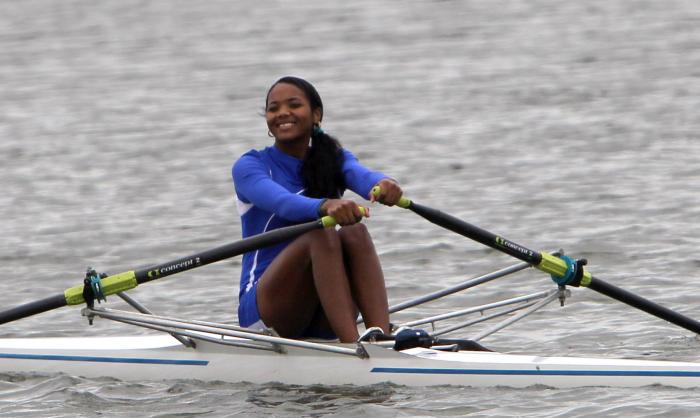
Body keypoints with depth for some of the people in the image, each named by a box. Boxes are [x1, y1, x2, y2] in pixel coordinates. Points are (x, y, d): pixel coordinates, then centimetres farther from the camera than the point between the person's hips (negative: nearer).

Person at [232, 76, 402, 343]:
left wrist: (382, 184, -40)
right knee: (321, 236, -30)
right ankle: (354, 349, -49)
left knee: (355, 233, -25)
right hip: (264, 308, -3)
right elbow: (281, 202, -24)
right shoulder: (250, 166, 0)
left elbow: (361, 176, -14)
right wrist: (324, 206, -47)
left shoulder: (334, 160, 11)